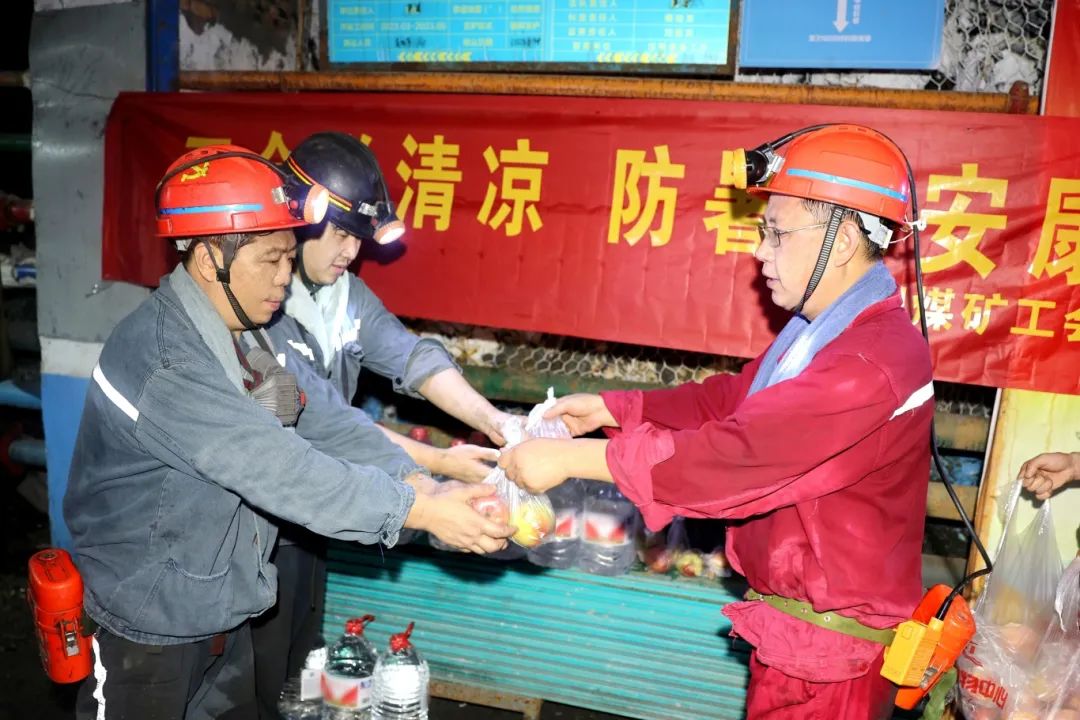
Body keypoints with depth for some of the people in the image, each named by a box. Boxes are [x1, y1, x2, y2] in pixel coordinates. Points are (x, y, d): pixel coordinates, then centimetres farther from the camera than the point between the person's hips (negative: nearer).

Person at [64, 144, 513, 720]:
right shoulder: (160, 359, -29)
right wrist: (417, 511, -34)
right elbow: (278, 469, -34)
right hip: (150, 625, -8)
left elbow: (322, 417, -7)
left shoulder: (245, 335, 1)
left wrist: (411, 477, -21)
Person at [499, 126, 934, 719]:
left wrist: (571, 458, -27)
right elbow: (729, 399, 9)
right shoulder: (820, 332, 6)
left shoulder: (875, 363, -28)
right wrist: (610, 409, -2)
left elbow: (737, 454, -32)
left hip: (827, 646, -8)